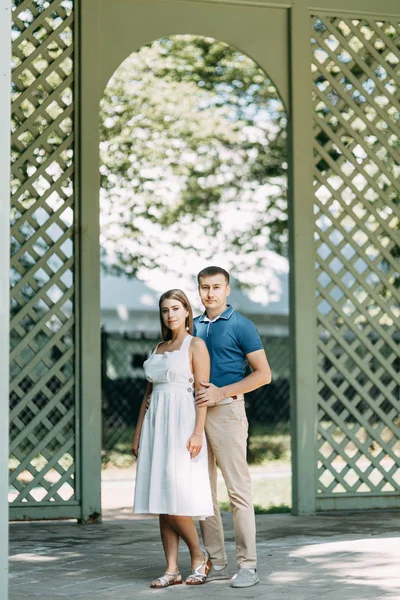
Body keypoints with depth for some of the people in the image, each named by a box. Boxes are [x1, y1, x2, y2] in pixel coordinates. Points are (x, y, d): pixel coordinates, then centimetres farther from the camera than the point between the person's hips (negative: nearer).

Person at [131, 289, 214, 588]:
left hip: (182, 422, -6)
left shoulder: (196, 345, -2)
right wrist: (138, 433, 14)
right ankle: (172, 569, 2)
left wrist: (198, 432, -18)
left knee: (175, 495, -14)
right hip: (156, 423, 7)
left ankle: (199, 556, 4)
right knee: (161, 499, 1)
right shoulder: (158, 349, 18)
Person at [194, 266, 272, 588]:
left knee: (238, 489, -7)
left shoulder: (240, 325, -2)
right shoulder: (193, 326, 15)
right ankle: (216, 562, 13)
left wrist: (221, 392, -13)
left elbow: (263, 374, -5)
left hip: (226, 411, -6)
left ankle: (247, 565, -5)